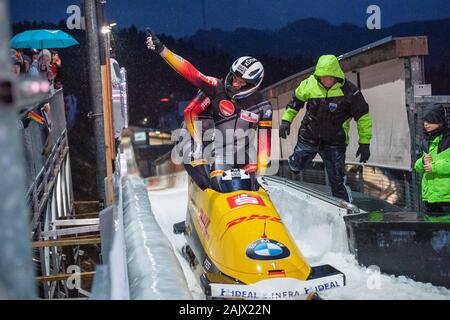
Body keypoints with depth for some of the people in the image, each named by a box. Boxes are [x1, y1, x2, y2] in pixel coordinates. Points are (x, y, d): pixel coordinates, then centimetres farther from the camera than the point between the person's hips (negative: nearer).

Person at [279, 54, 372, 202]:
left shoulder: (349, 91, -16)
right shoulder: (310, 84, -9)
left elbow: (363, 117, -6)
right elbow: (296, 99, 12)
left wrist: (364, 143, -5)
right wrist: (286, 119, 9)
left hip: (334, 143, -2)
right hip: (308, 138, 3)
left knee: (338, 182, -3)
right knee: (294, 167, 17)